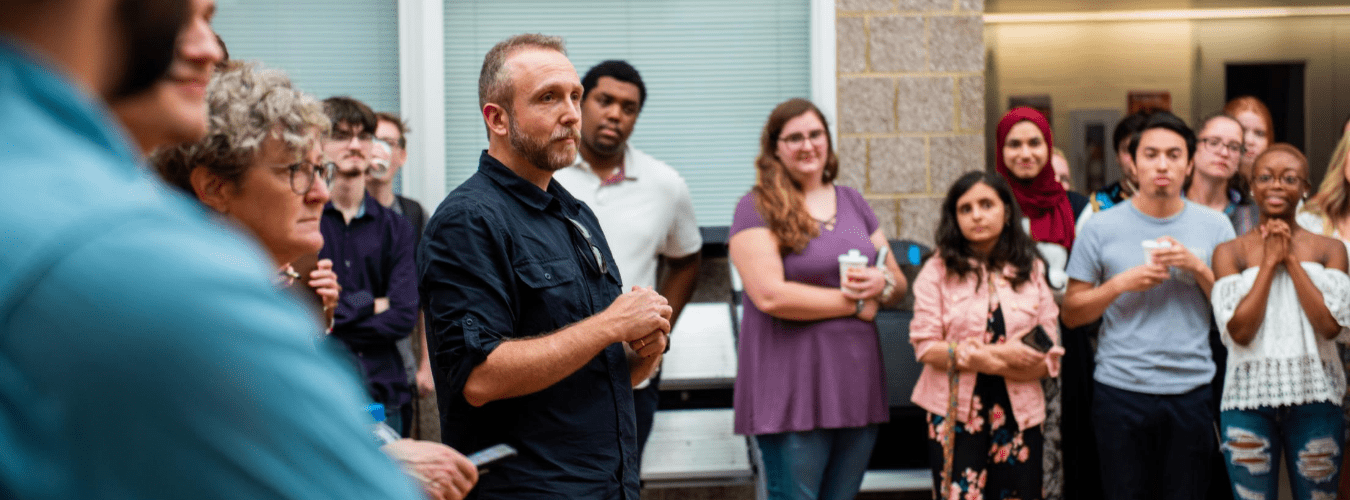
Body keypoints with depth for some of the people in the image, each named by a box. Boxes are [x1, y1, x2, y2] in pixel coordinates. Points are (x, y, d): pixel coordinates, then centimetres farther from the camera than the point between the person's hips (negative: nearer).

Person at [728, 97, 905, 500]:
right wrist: (855, 302, -9)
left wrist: (881, 284, -8)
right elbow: (769, 295, -18)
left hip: (857, 380, 6)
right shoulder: (758, 208, -5)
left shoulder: (853, 203, 14)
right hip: (793, 389, -6)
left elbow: (899, 284, 17)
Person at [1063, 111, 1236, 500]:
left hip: (1191, 391, 1)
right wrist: (1121, 283, -12)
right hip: (1120, 391, -1)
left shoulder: (1215, 226, 5)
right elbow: (1070, 313, 2)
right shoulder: (1101, 228, 1)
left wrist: (1198, 268, -10)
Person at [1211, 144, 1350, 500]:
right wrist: (1269, 262, -7)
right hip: (1249, 399, -1)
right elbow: (1239, 330, -9)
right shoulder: (1230, 252, 3)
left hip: (1315, 395, 1)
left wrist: (1291, 260, -6)